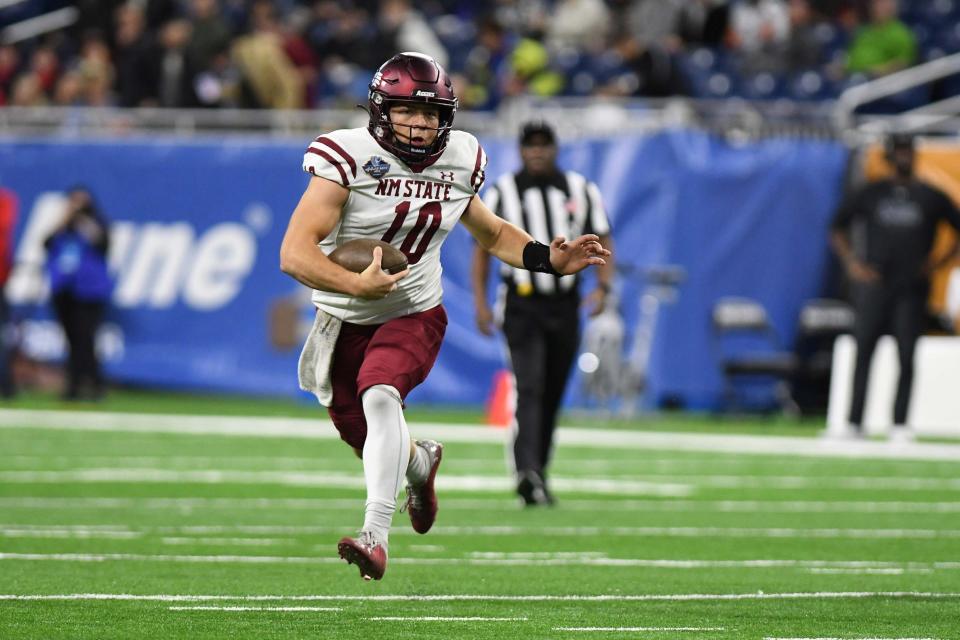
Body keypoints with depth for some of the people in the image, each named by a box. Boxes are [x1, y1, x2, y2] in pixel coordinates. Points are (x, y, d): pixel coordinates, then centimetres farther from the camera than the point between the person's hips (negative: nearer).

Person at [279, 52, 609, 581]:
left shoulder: (458, 161, -4)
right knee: (360, 434, 14)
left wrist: (549, 259, -2)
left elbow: (492, 234, 15)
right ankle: (420, 462, 51)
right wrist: (357, 285, -43)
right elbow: (295, 254, -29)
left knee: (379, 396, -29)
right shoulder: (349, 157, -21)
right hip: (346, 320, 0)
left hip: (415, 314, 0)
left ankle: (376, 536, -35)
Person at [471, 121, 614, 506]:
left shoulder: (581, 191, 7)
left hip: (565, 306, 3)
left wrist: (602, 287, -7)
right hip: (522, 307, -3)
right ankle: (528, 472, -31)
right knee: (529, 389, -18)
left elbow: (602, 243, 9)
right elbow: (482, 249, 4)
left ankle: (537, 476, 20)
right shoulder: (501, 193, 1)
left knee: (552, 397, 9)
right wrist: (480, 302, -6)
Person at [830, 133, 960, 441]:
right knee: (864, 351, -7)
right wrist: (852, 263, 4)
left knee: (906, 355, -5)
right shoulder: (870, 194, 10)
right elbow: (837, 228, 18)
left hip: (912, 289, 0)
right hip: (874, 285, 0)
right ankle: (854, 424, -7)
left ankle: (899, 424, -1)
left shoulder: (931, 197, 8)